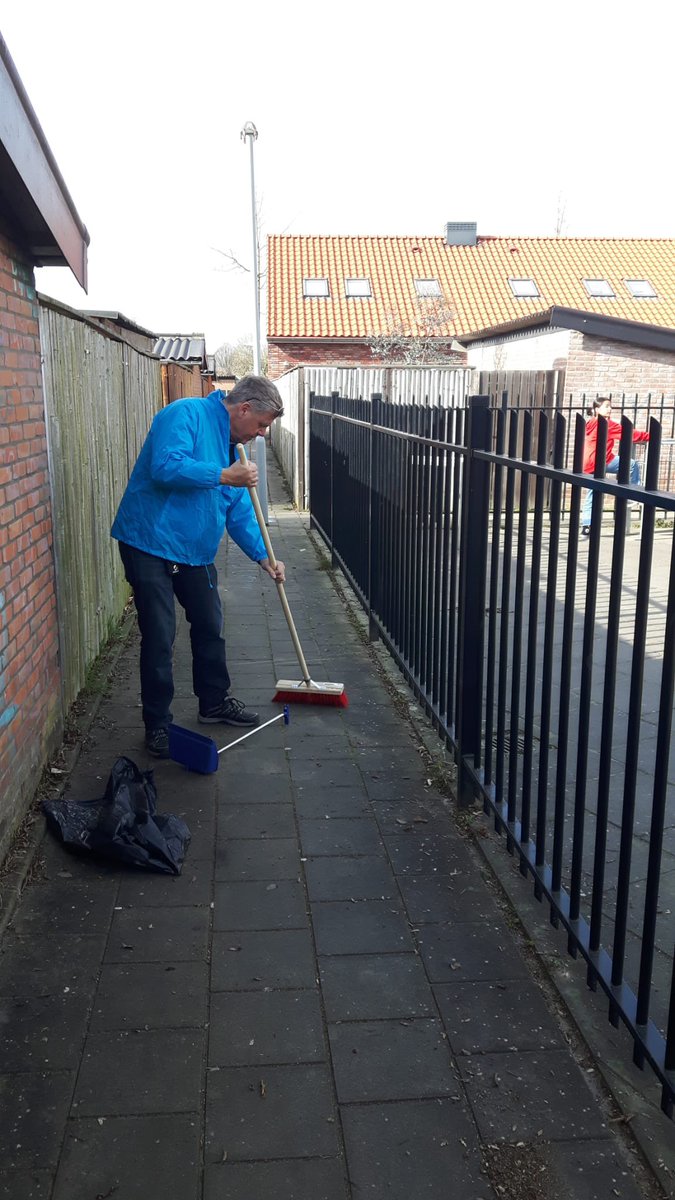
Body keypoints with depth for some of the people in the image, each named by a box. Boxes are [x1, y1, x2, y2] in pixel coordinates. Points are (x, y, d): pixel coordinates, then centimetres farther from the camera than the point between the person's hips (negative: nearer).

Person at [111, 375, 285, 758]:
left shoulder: (230, 443, 12)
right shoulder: (187, 414, -14)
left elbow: (239, 510, 15)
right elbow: (165, 467, -31)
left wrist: (263, 556, 7)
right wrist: (226, 476, -24)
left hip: (195, 552, 9)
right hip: (151, 544, -9)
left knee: (210, 628, 17)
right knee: (159, 637, -4)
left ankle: (214, 702, 35)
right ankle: (158, 723, 9)